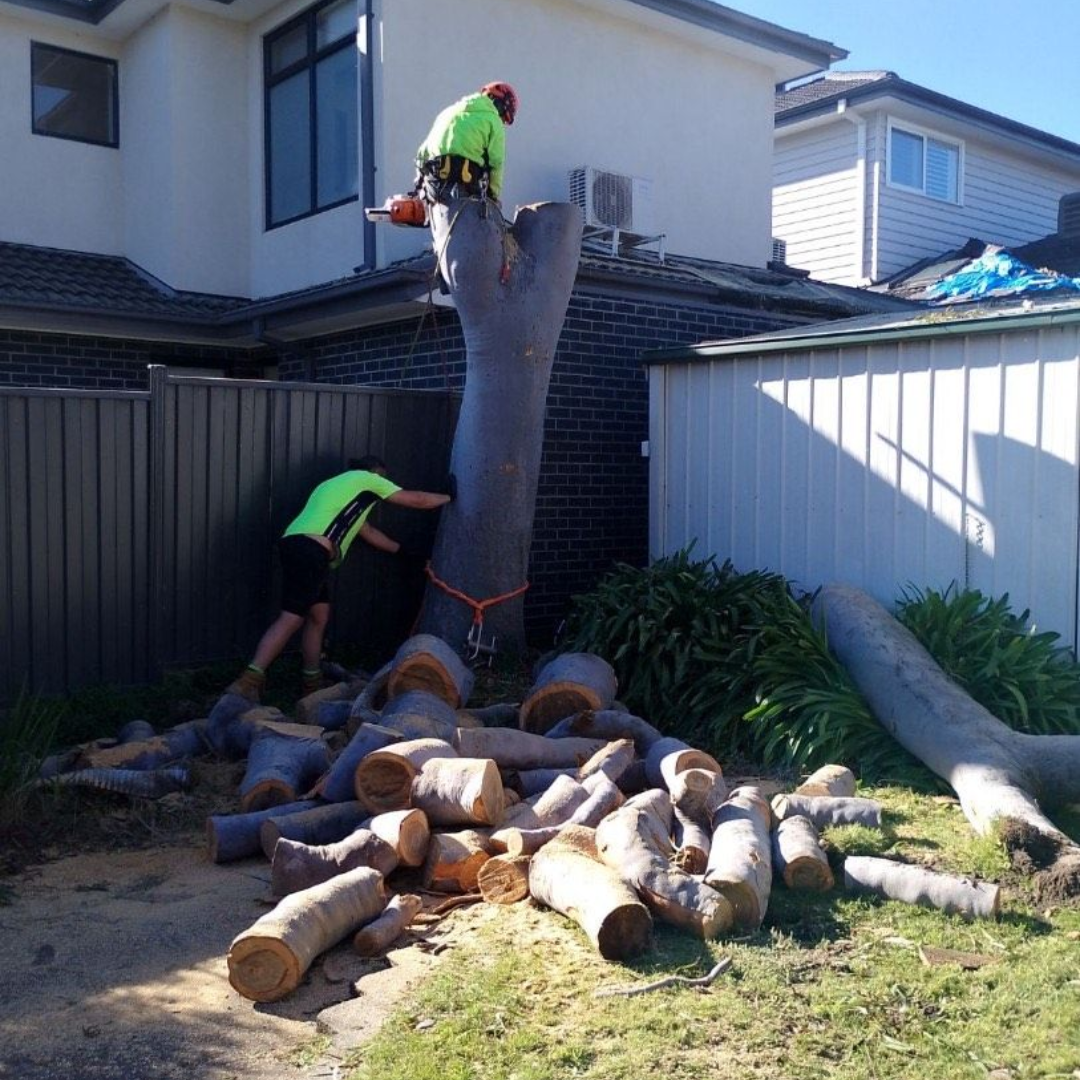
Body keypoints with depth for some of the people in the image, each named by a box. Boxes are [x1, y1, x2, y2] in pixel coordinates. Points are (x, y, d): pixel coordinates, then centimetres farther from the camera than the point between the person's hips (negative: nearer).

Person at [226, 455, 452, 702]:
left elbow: (368, 532, 45)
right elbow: (417, 500, 21)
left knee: (319, 614, 17)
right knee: (291, 619, -15)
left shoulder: (337, 485, 37)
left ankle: (312, 683, 21)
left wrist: (403, 551, 52)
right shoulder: (368, 479, 14)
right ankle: (248, 682, -24)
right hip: (311, 550, -9)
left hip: (294, 545, 9)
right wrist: (448, 497, 37)